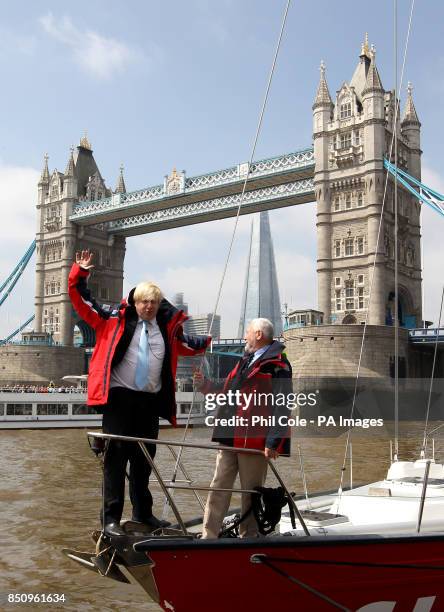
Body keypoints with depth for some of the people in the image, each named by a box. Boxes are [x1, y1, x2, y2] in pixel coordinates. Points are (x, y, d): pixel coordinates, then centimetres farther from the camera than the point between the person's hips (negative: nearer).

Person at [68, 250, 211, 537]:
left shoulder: (168, 328, 11)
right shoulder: (116, 319, 0)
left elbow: (186, 344, 30)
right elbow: (84, 302, 1)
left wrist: (209, 341, 20)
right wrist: (80, 275, -9)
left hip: (151, 401, 4)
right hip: (119, 397, -4)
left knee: (144, 460, 16)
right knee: (116, 459, -2)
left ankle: (143, 512, 30)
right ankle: (111, 518, 6)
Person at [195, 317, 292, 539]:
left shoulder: (277, 365, -9)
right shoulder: (245, 361, 19)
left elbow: (281, 407, -14)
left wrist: (273, 442, -18)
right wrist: (205, 385, 16)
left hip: (254, 442, -8)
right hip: (229, 438, 8)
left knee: (251, 494, 5)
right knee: (218, 488, 8)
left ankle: (248, 538, 18)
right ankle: (209, 536, 14)